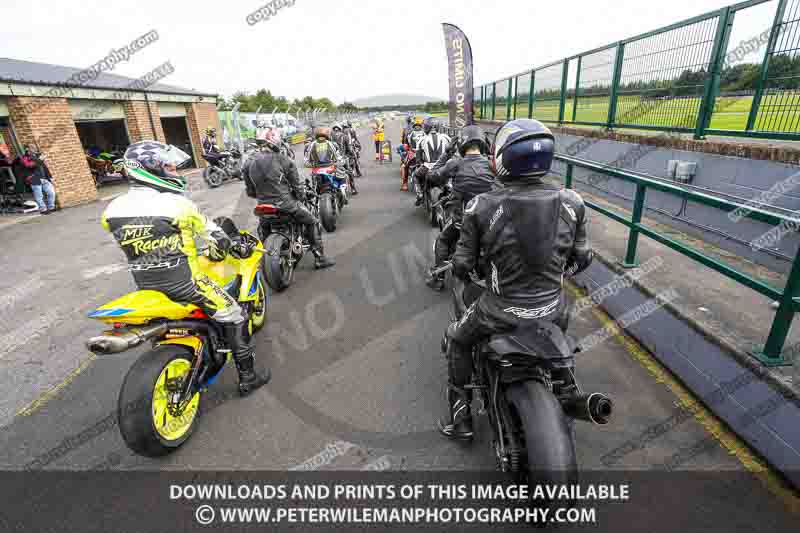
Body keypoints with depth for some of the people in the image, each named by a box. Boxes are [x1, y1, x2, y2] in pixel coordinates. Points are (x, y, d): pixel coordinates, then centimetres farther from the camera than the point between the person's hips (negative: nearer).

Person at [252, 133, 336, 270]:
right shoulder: (284, 160, -9)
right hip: (285, 203, -4)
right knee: (312, 222, 13)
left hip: (264, 205, 5)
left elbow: (250, 192, 6)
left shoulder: (249, 164, 2)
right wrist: (302, 197, 15)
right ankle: (319, 258, 11)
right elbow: (296, 184, -5)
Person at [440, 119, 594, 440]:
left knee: (458, 342, 26)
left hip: (502, 311, -3)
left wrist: (460, 271, 14)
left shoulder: (482, 206, -17)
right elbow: (581, 258, 3)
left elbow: (463, 264, -9)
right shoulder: (571, 202, -8)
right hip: (553, 310, 4)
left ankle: (460, 418, 34)